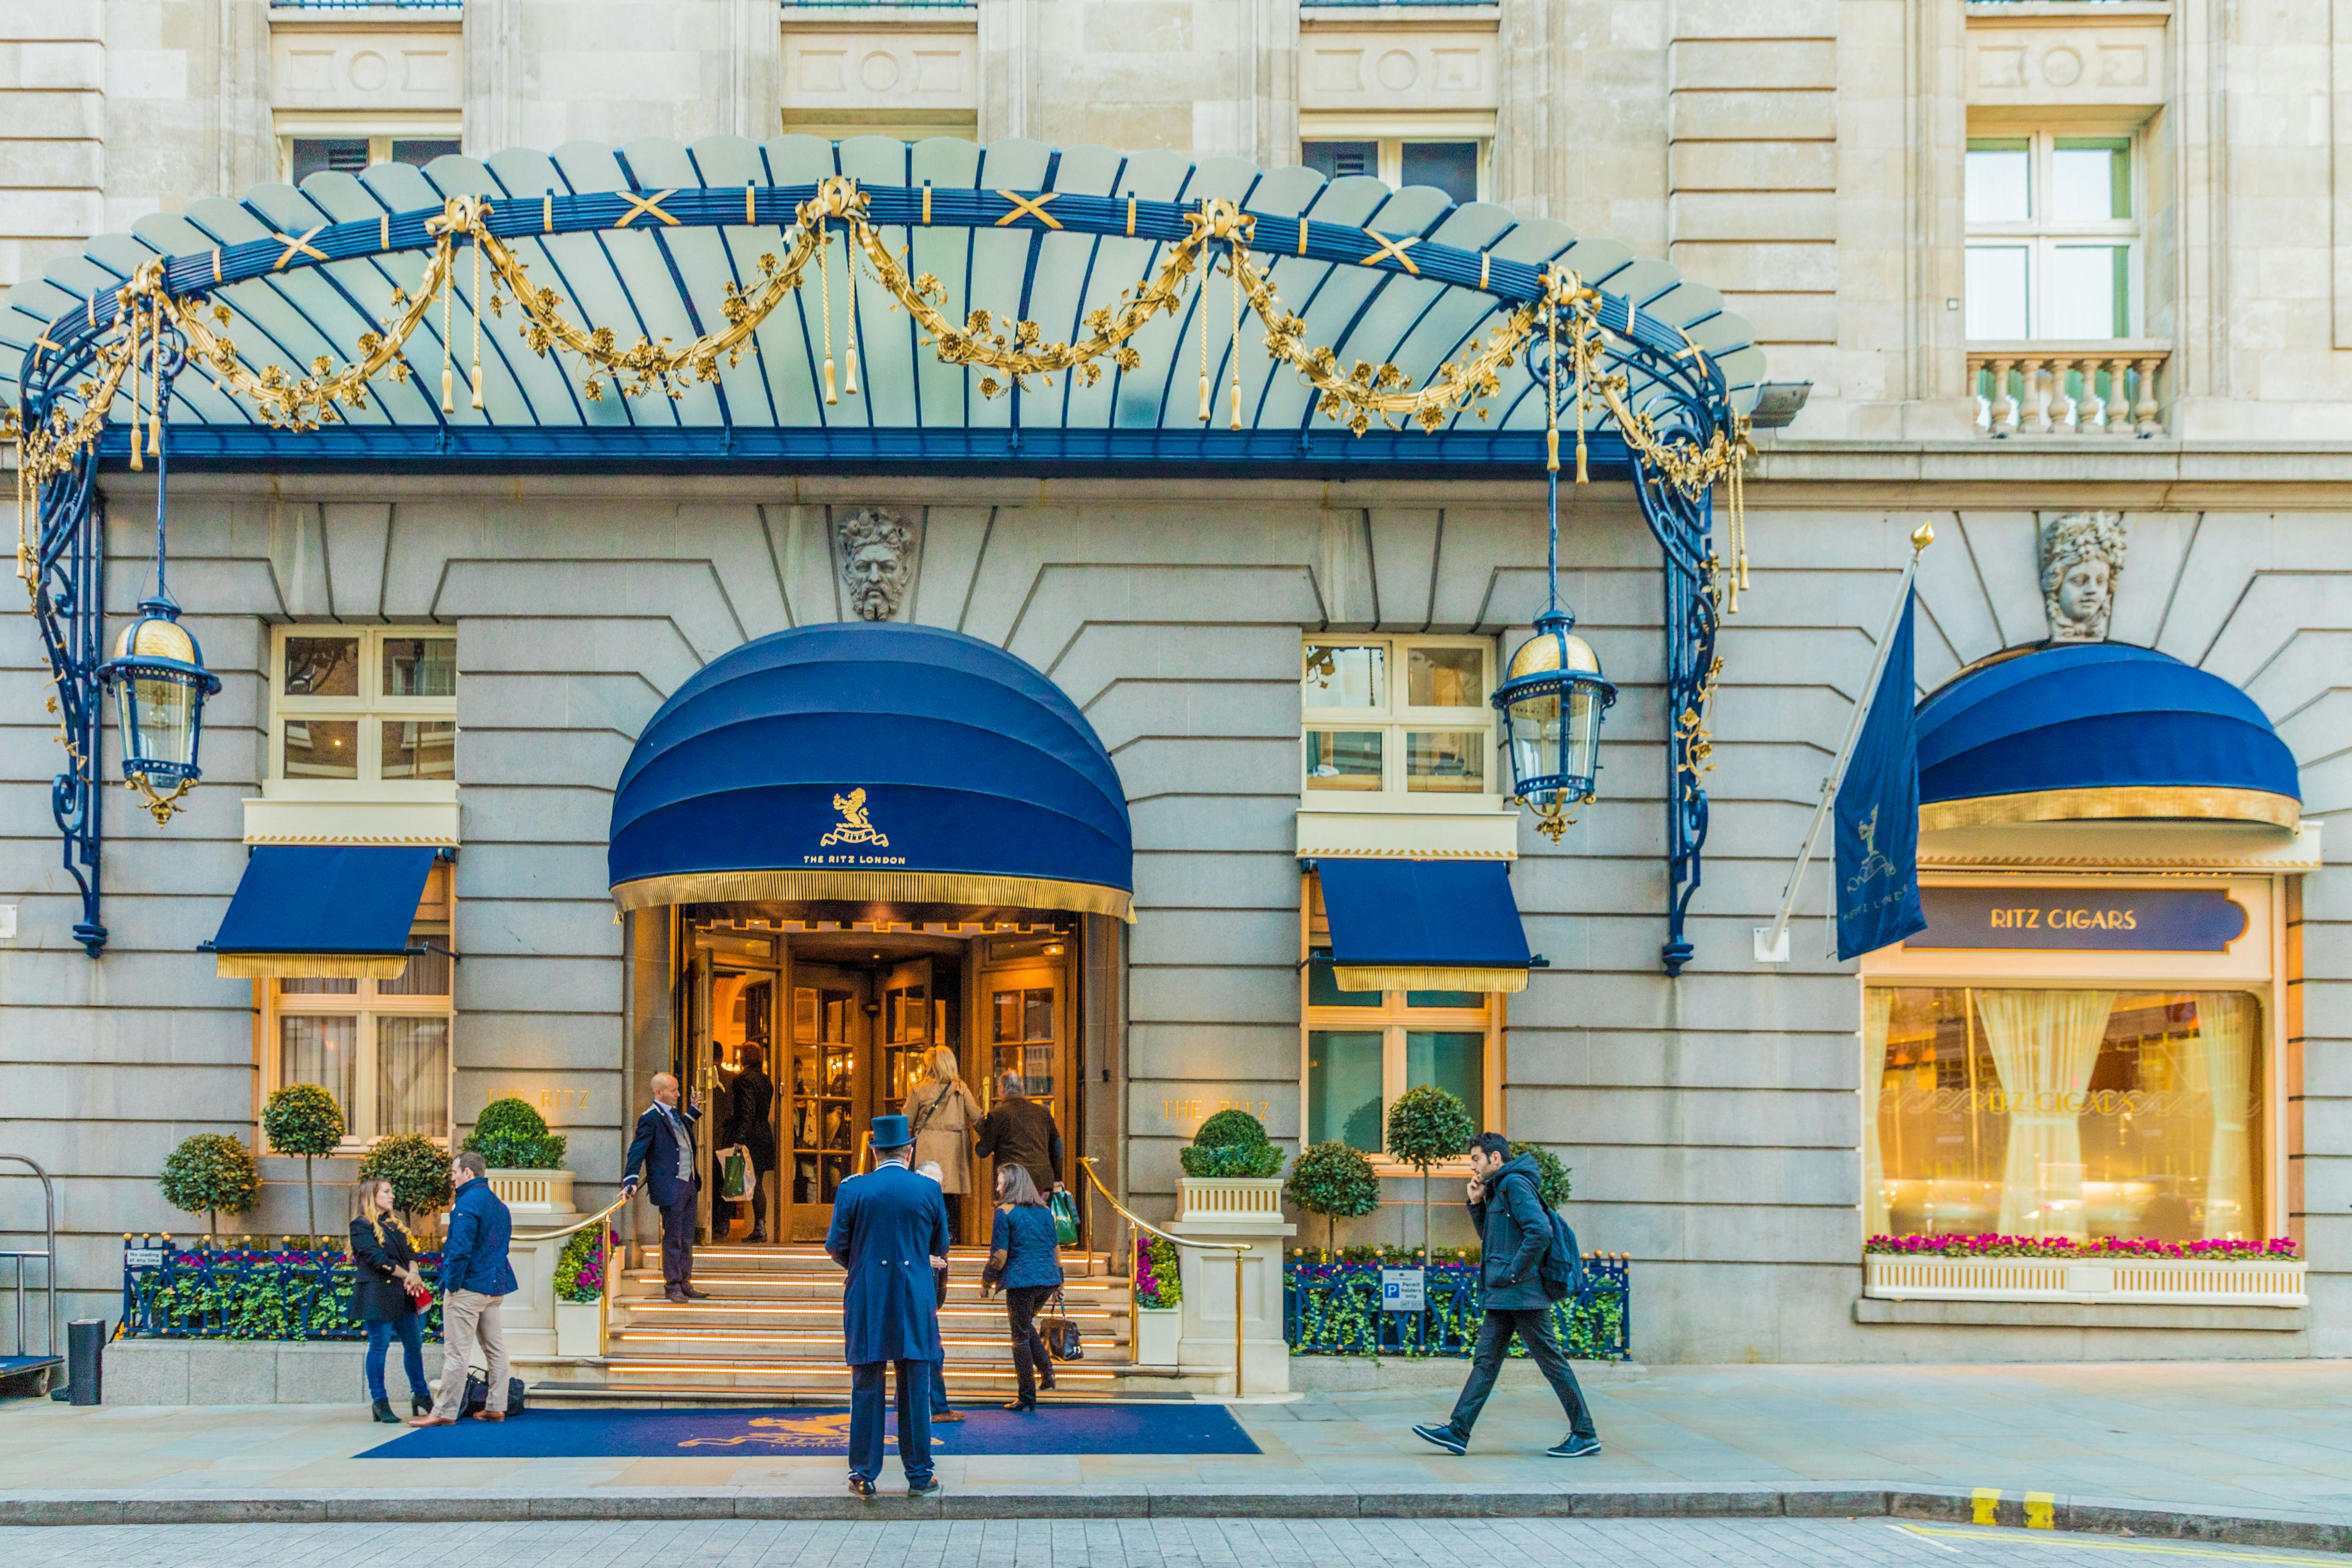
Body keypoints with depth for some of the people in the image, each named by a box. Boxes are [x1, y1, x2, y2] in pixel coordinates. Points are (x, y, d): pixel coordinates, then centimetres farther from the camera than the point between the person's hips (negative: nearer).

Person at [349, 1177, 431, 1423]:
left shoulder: (394, 1225, 20)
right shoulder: (361, 1226, -5)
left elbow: (410, 1252, 13)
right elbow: (376, 1258, -13)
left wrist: (413, 1273, -8)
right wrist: (406, 1275, -11)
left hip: (401, 1295, 8)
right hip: (377, 1294, -8)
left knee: (414, 1344, 9)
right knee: (380, 1345, -4)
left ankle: (421, 1395, 20)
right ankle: (380, 1403, 2)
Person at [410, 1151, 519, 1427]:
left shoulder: (468, 1203, -15)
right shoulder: (499, 1204, 15)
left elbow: (460, 1248, -22)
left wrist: (452, 1284, -14)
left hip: (468, 1287, -9)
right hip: (495, 1287, 9)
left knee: (456, 1351, -6)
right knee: (495, 1347, 11)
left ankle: (445, 1412, -3)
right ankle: (496, 1407, 15)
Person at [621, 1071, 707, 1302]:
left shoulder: (673, 1113, 14)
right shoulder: (651, 1118, -12)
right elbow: (637, 1150, -17)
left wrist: (694, 1108, 36)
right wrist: (630, 1181, -26)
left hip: (688, 1183, 9)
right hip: (670, 1186, -9)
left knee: (687, 1239, 14)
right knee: (672, 1238, -2)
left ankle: (685, 1284, 22)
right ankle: (672, 1287, 6)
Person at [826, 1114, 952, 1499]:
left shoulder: (852, 1190, -3)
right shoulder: (930, 1191, 0)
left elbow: (836, 1247, 1)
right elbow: (940, 1248, 8)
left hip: (866, 1301, 0)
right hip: (916, 1302, 0)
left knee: (866, 1389, 6)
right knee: (916, 1391, 6)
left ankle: (864, 1475, 10)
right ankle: (919, 1476, 11)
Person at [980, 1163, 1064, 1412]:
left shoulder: (1005, 1212, -7)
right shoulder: (1044, 1211, 11)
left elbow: (1000, 1254, -10)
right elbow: (1056, 1248, 15)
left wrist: (987, 1280, 2)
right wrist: (1059, 1279, 24)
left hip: (1021, 1279, -6)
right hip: (1048, 1279, 6)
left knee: (1021, 1336, 3)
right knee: (1026, 1324, 27)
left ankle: (1028, 1398, 5)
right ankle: (1047, 1371, 14)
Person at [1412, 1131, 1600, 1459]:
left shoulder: (1516, 1184, -12)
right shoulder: (1499, 1189, 19)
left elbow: (1540, 1232, -24)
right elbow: (1490, 1238, 27)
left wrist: (1514, 1273, -19)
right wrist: (1477, 1204, 14)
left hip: (1522, 1293, -10)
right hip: (1503, 1297, 10)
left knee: (1551, 1361, -3)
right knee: (1485, 1361, 6)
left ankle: (1585, 1435, 4)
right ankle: (1458, 1433, 4)